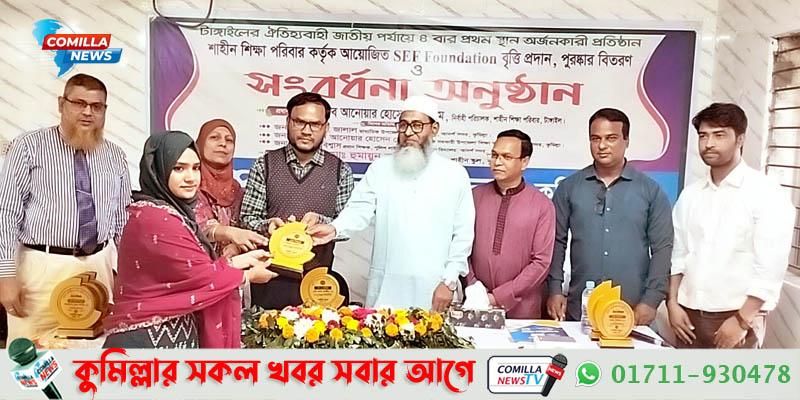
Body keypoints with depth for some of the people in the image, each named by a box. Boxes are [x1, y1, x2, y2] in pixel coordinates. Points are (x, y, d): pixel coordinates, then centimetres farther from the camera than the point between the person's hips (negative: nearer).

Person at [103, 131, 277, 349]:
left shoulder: (171, 210, 10)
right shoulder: (156, 218, -20)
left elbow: (192, 267, 8)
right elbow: (202, 275, -16)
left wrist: (242, 259, 6)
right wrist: (249, 274, -2)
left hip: (175, 332, 9)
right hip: (151, 338, -9)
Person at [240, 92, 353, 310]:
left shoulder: (340, 171, 2)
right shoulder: (265, 165, 2)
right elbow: (247, 218, 3)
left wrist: (321, 222, -16)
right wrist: (267, 225, -17)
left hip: (317, 278, 0)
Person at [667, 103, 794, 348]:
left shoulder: (767, 195, -7)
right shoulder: (689, 195, 8)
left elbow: (771, 267, -12)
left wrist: (741, 320, -15)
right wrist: (672, 303, 2)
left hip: (736, 317, -4)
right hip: (689, 314, 5)